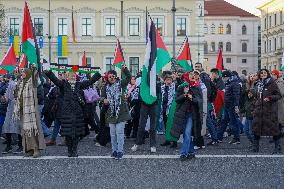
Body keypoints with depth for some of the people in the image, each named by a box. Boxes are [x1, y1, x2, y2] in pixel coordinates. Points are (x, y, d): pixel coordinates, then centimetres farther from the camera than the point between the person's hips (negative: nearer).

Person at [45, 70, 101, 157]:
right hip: (66, 112, -2)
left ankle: (75, 150, 15)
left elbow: (90, 81, 11)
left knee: (77, 132, 4)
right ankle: (69, 150, 15)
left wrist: (99, 74, 3)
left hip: (77, 111, 2)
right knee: (67, 132, 2)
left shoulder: (79, 84, 12)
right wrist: (48, 73, -25)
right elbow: (55, 80, -9)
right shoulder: (64, 84, 5)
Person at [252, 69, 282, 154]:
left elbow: (279, 95, -4)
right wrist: (256, 107, 20)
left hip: (270, 109, -6)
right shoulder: (258, 85, 14)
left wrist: (270, 98, -19)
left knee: (273, 127, -2)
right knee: (256, 127, 3)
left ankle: (277, 147, 8)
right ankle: (255, 147, 11)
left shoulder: (272, 83, -3)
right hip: (259, 109, 6)